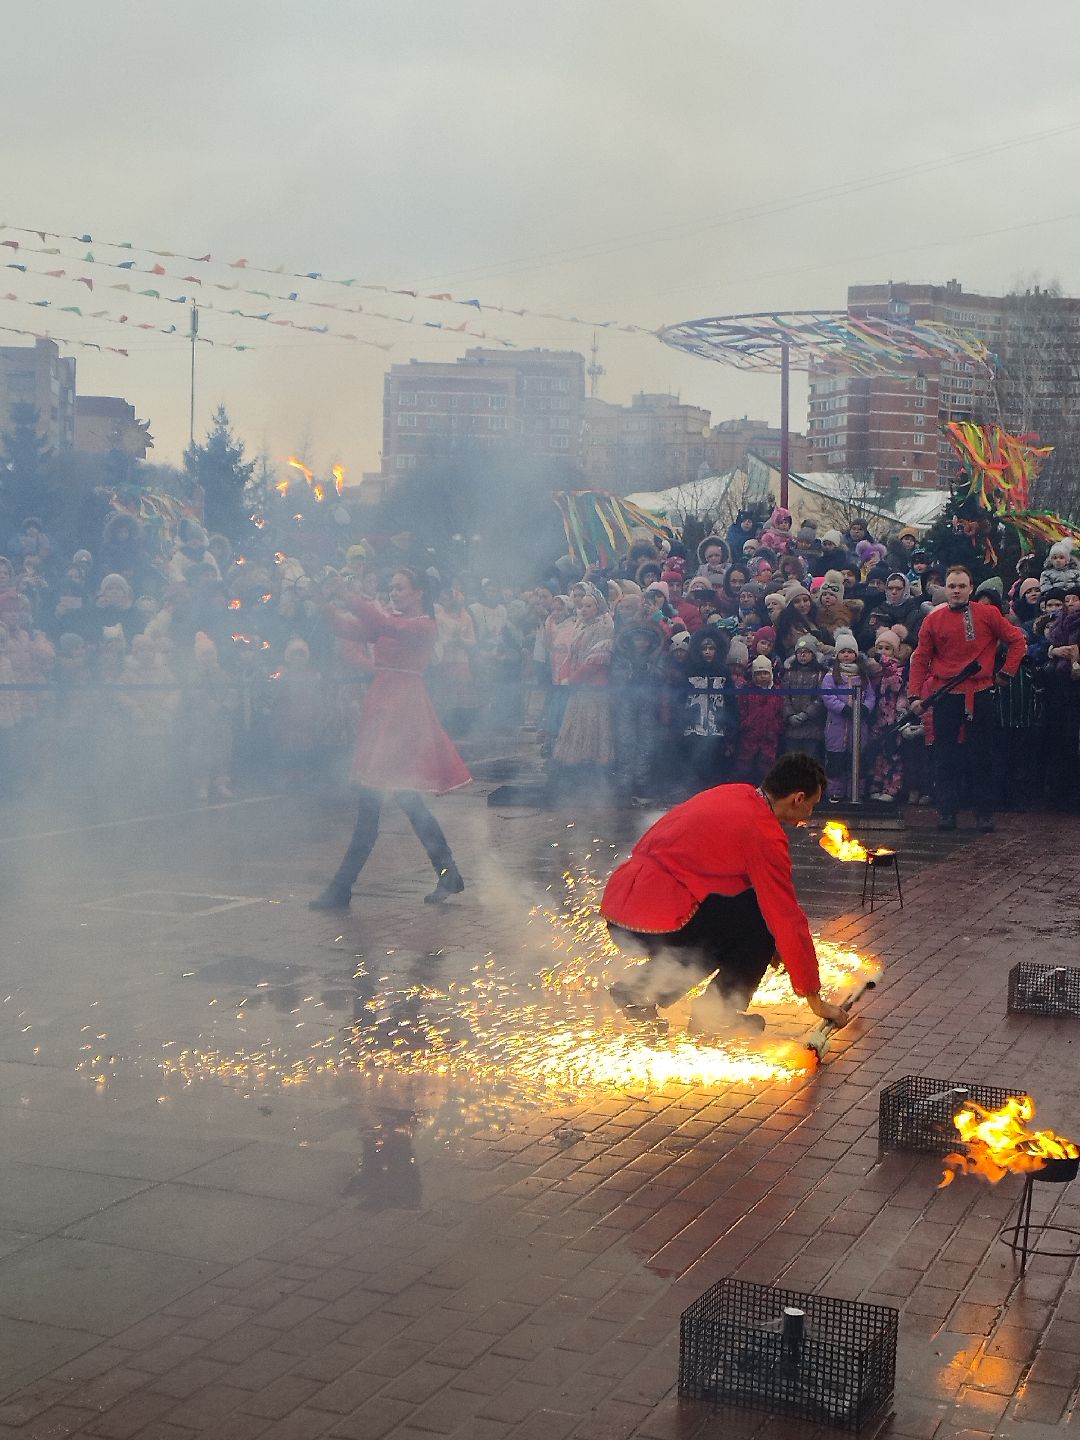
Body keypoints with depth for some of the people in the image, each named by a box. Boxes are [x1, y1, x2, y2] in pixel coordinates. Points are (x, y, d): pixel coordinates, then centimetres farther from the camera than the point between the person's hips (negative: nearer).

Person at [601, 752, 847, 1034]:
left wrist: (769, 945, 33)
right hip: (655, 923, -9)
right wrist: (815, 1000, 3)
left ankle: (637, 988, 14)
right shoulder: (765, 833, -9)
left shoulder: (729, 795, 18)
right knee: (763, 914, -1)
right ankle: (719, 1012, 5)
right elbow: (788, 917, -6)